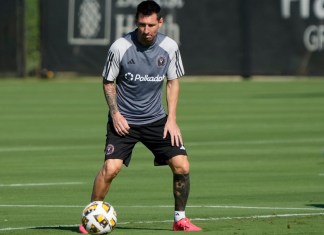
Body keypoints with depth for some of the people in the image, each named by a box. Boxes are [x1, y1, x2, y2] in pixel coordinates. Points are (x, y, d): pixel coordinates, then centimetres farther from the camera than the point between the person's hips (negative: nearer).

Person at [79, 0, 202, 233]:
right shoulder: (120, 47, -14)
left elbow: (173, 82, 7)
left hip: (156, 119, 3)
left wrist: (172, 118, -2)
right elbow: (108, 82, 0)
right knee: (111, 168, -20)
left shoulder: (169, 47, -6)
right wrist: (115, 114, -12)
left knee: (182, 166, -7)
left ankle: (180, 219, 12)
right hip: (124, 121, -3)